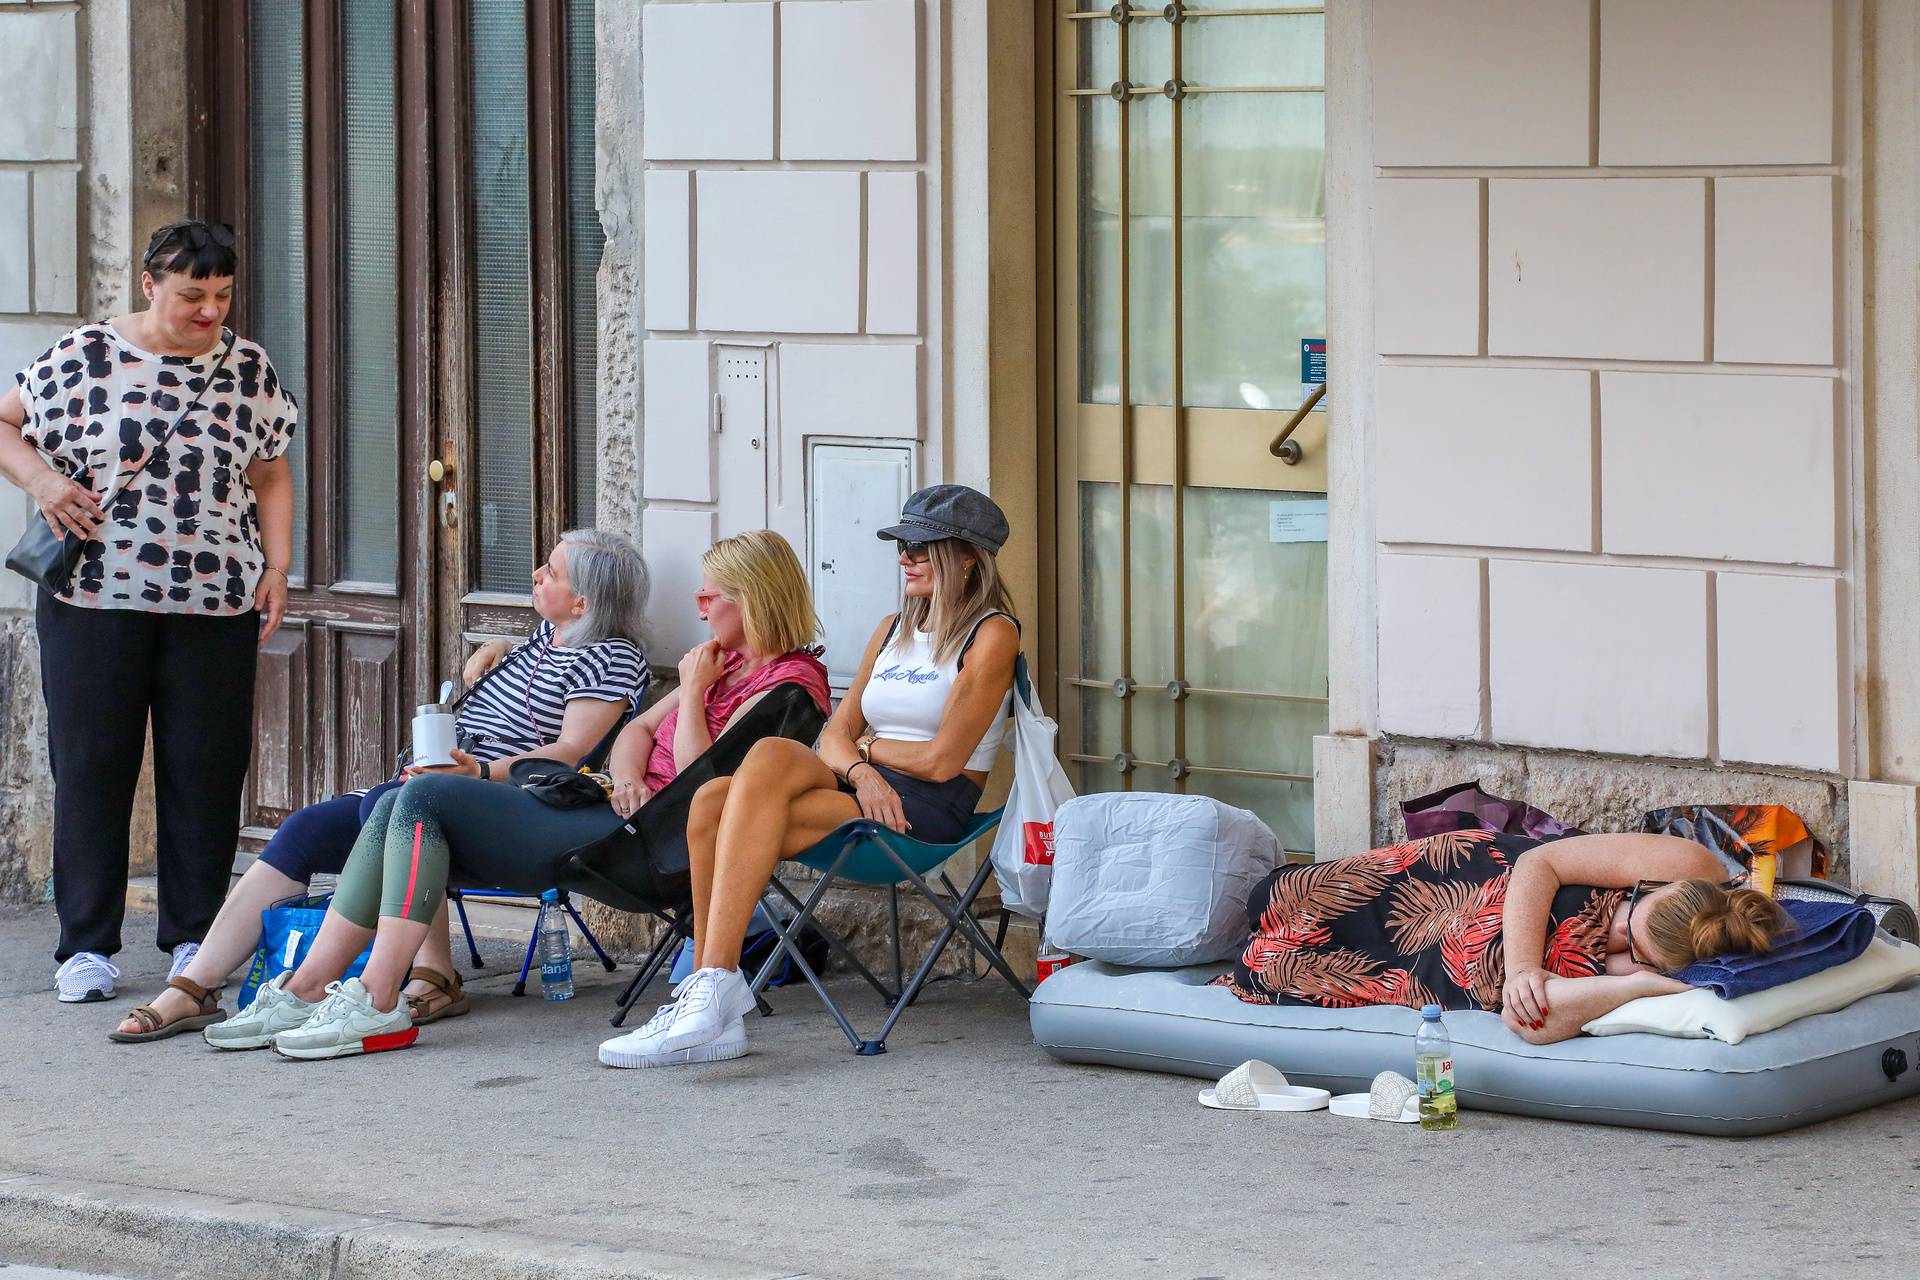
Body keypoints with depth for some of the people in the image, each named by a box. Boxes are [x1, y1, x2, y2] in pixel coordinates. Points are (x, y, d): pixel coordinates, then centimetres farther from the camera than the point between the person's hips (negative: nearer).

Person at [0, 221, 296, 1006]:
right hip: (94, 597, -2)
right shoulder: (83, 357, 0)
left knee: (206, 769, 1)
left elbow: (272, 477, 13)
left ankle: (194, 939, 12)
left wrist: (277, 568, 3)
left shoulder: (249, 371, 8)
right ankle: (86, 947, 6)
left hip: (216, 600, 2)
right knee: (91, 766, 0)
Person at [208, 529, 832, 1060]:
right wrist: (626, 772, 1)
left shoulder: (788, 680, -9)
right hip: (612, 807, 10)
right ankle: (307, 991, -5)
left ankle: (378, 1003, -21)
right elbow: (639, 728, 23)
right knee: (403, 807, -2)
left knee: (425, 799, -19)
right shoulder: (730, 661, 22)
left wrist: (693, 692, -6)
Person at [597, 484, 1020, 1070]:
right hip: (865, 790, 7)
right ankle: (710, 1000, -30)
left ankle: (710, 992, -38)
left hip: (932, 805, -7)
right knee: (715, 800, -22)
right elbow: (836, 734, 14)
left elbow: (942, 760, -9)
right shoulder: (894, 630, 24)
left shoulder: (993, 634, 0)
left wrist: (867, 746, 6)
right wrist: (860, 771, -9)